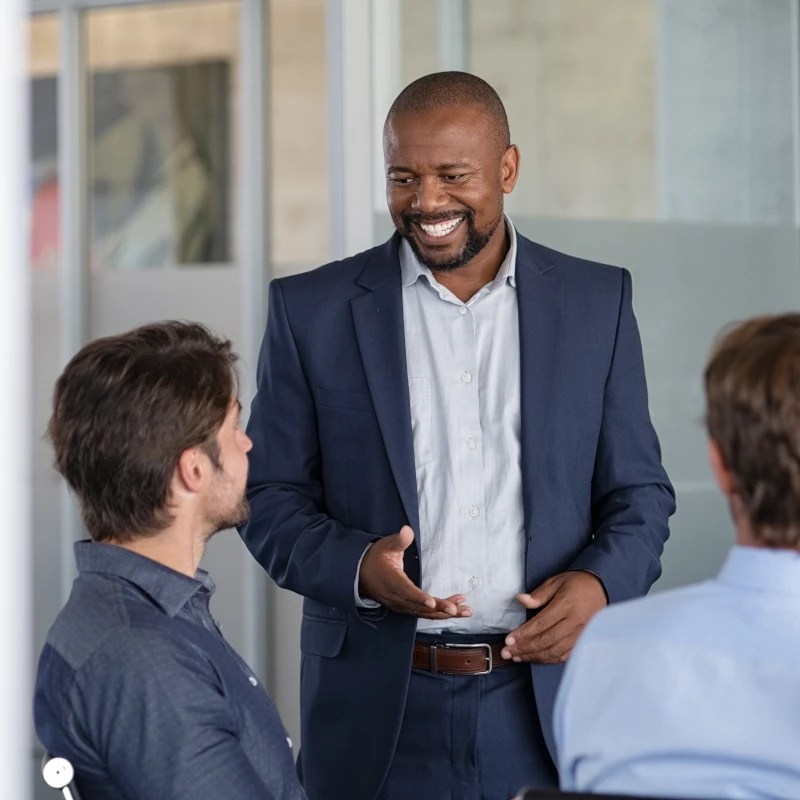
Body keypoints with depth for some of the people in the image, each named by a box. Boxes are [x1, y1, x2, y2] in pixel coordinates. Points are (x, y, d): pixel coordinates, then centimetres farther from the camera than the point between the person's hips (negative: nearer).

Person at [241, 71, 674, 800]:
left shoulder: (597, 302, 4)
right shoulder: (311, 310, 1)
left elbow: (640, 494, 8)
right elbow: (271, 500, 3)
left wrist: (600, 583, -12)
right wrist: (358, 566, -16)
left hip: (546, 701, 1)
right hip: (378, 709, -1)